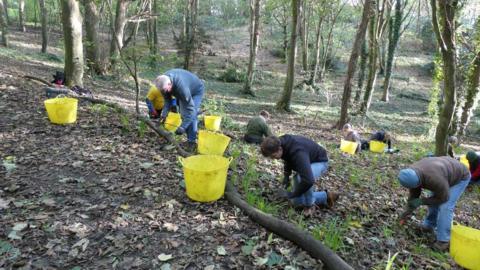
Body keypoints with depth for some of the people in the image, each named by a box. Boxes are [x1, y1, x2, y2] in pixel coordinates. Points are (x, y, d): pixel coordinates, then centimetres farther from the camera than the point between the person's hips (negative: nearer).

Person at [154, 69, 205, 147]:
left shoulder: (181, 86, -45)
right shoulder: (164, 81, -24)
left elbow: (190, 109, -43)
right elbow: (167, 100, -10)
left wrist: (182, 127, -47)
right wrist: (164, 114, -24)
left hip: (196, 91, -7)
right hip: (181, 92, 7)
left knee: (192, 115, -19)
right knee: (183, 114, 1)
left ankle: (192, 141, -10)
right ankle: (189, 139, 12)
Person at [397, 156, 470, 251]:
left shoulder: (435, 179, -44)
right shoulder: (412, 173, -22)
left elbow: (443, 198, -24)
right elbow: (414, 194, -5)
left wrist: (421, 201, -24)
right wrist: (408, 210, -2)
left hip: (460, 177, -7)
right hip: (447, 171, 7)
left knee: (445, 207, -15)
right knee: (433, 201, 10)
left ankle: (443, 240, -7)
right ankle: (429, 225, 31)